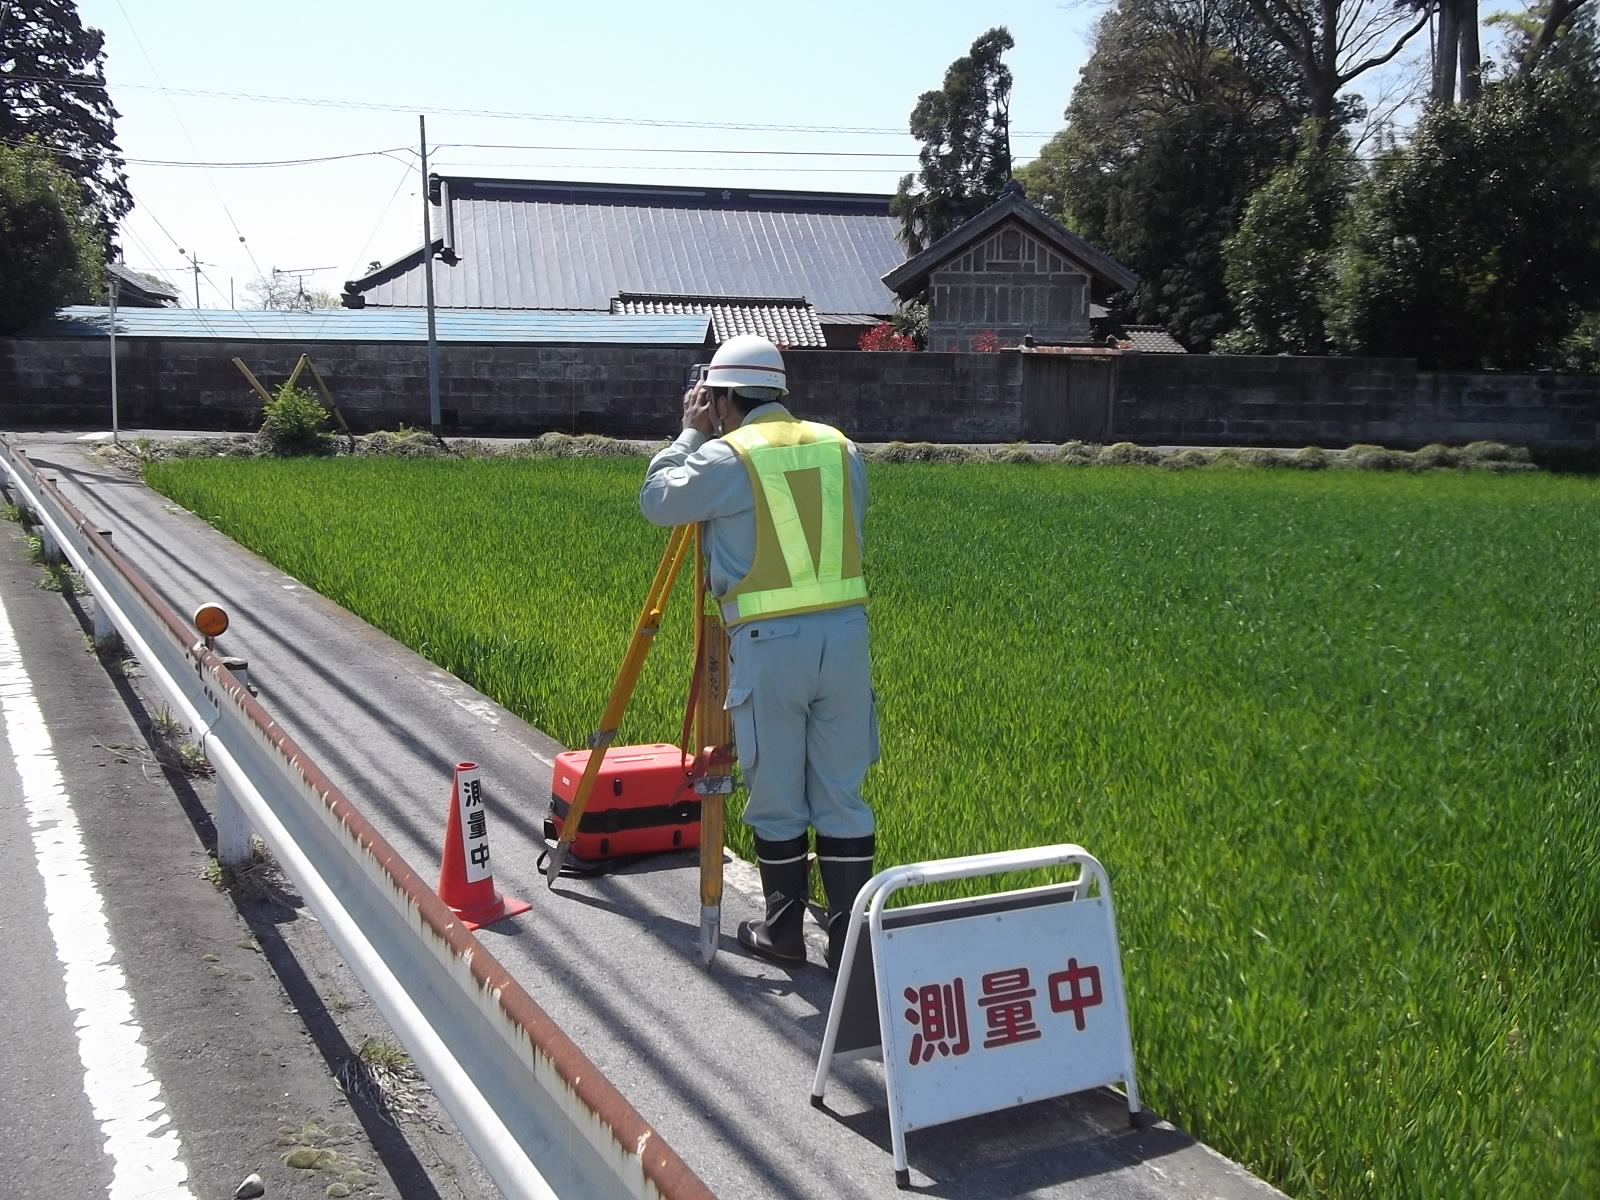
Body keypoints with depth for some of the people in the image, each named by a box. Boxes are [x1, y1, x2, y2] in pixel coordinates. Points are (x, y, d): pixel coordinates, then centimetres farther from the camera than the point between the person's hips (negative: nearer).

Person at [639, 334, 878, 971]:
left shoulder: (727, 456, -5)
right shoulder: (839, 446, 9)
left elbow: (656, 501, 6)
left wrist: (690, 434, 16)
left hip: (769, 641, -4)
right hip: (845, 631, 4)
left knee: (777, 798, 9)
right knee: (841, 795, 11)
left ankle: (784, 931, 21)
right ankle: (852, 938, 14)